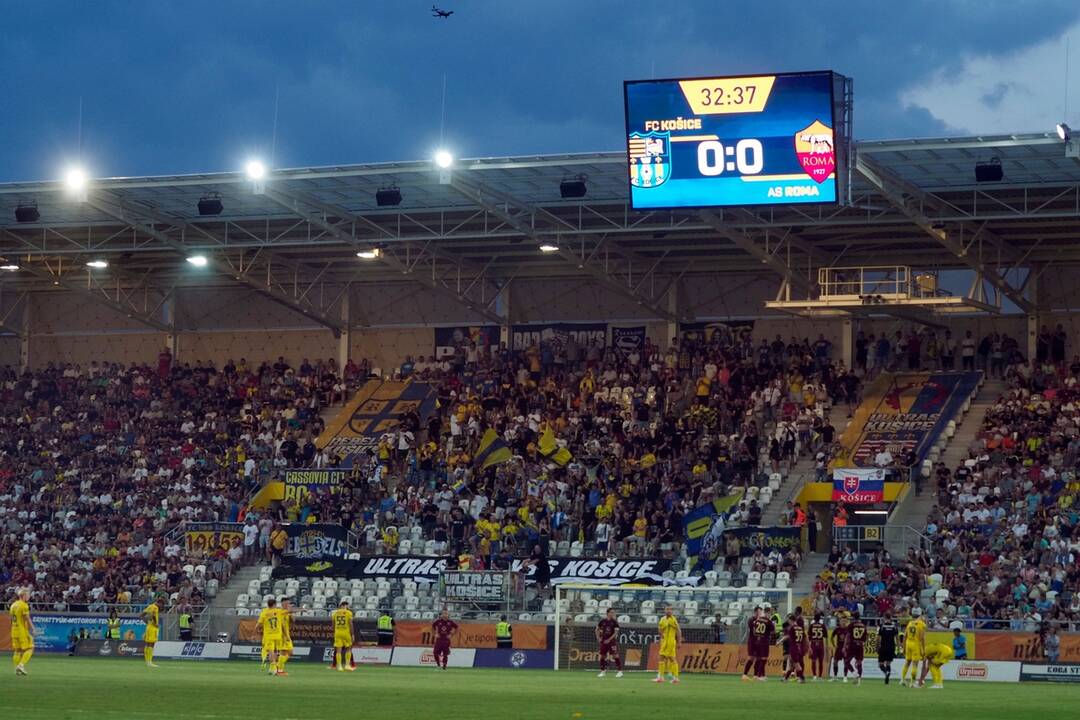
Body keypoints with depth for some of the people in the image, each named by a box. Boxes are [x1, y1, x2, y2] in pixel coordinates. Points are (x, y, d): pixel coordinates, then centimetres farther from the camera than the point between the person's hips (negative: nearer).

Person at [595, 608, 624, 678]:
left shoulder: (614, 622, -4)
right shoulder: (602, 621, 5)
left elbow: (616, 632, -8)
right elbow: (597, 629, 17)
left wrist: (609, 639, -14)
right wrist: (598, 638, 5)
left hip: (612, 640, -4)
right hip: (604, 641, 4)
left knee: (615, 655, -12)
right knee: (602, 656, 7)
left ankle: (619, 671, -12)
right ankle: (603, 671, 18)